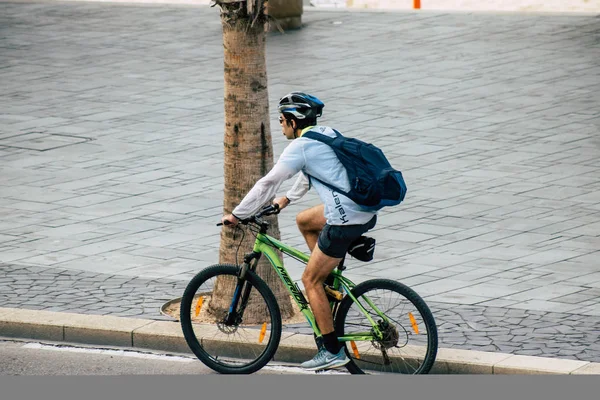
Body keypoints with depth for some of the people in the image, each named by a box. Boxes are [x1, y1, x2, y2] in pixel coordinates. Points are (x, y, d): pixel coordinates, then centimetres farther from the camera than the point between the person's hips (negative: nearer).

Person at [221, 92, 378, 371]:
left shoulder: (300, 147, -9)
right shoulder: (327, 134, 16)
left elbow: (268, 183, -7)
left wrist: (237, 215, 2)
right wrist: (289, 198, 44)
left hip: (345, 221, -9)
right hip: (367, 210, 9)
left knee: (310, 280, 5)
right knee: (304, 221, 30)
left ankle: (333, 351, 6)